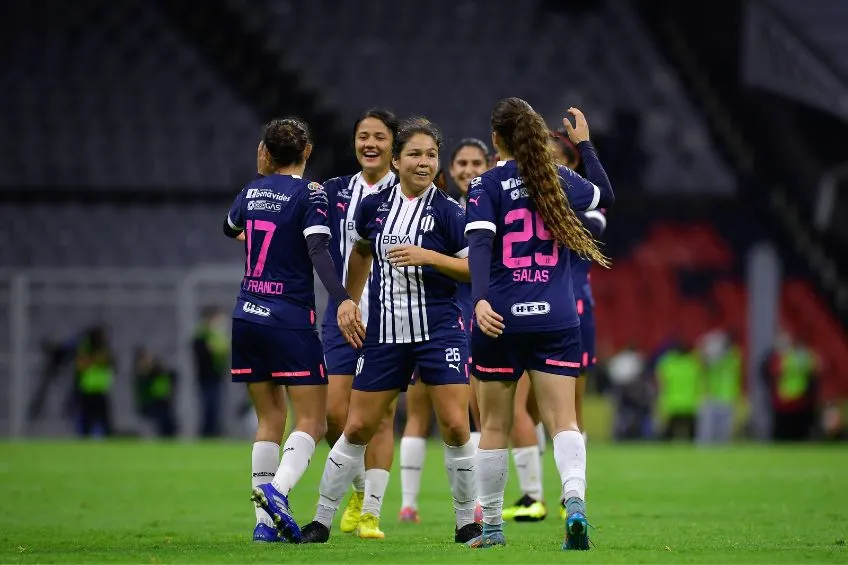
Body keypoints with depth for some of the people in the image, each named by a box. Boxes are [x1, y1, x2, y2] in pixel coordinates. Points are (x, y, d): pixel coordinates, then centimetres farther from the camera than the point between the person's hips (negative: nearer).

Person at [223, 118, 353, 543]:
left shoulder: (251, 192, 9)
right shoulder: (310, 193, -7)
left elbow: (230, 228, 31)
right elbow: (319, 253, -20)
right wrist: (342, 301, -28)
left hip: (248, 317, 5)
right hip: (290, 320, -5)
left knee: (270, 419, 11)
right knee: (312, 420, -1)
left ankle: (265, 521, 4)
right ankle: (277, 489, -27)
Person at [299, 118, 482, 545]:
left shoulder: (447, 210, -5)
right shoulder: (374, 206, 5)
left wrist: (429, 257, -19)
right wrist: (348, 301, 18)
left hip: (439, 329, -3)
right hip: (384, 332, 3)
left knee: (455, 427, -10)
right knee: (357, 428, 5)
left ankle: (467, 521, 5)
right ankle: (321, 520, 15)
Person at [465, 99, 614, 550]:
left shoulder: (487, 186, -2)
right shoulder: (559, 180, 7)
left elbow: (480, 246, -17)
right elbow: (606, 196, 28)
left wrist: (481, 300, -27)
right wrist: (584, 144, 36)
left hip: (500, 319, -2)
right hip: (556, 319, 2)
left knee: (495, 425, 10)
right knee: (563, 421, -3)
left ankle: (492, 526, 17)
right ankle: (574, 499, -28)